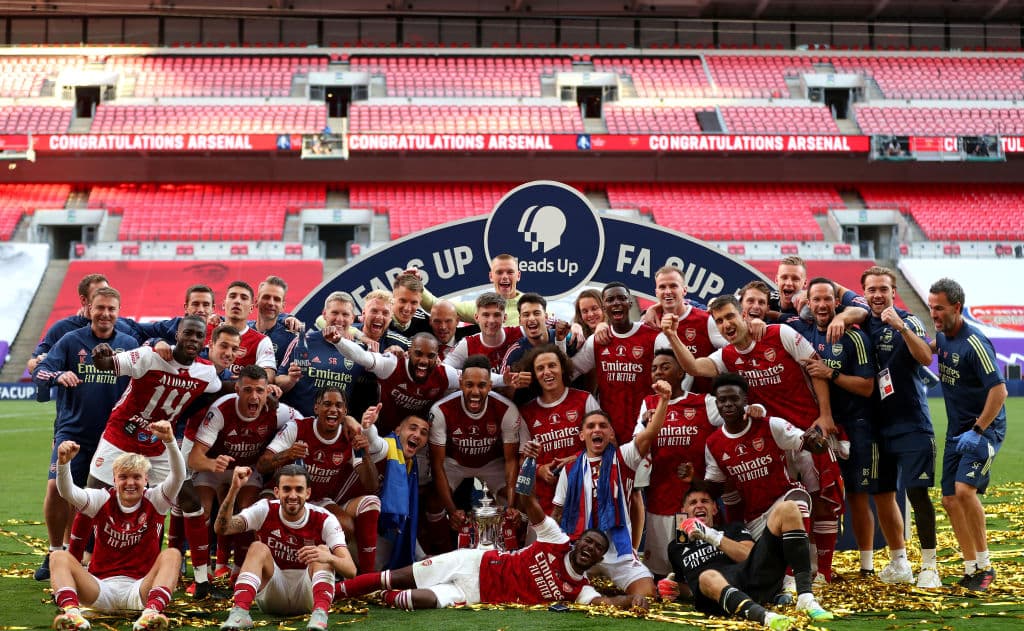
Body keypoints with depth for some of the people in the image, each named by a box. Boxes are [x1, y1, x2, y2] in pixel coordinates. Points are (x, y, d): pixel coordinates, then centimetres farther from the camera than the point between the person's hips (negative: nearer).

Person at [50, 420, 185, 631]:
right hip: (101, 588, 1)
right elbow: (68, 493, -14)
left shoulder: (154, 501, 2)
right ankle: (71, 611, -46)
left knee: (172, 554, -26)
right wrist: (63, 462, -35)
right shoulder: (103, 500, 3)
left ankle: (152, 611, -47)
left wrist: (169, 440, -34)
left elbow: (178, 477, -16)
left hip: (141, 588, -1)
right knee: (59, 557, -19)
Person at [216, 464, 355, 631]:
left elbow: (351, 570, -22)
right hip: (272, 596, 1)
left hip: (308, 595, -1)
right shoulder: (265, 510, -8)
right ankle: (240, 612, -39)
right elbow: (221, 529, -21)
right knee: (258, 548, -22)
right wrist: (234, 488, -34)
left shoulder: (324, 520, -12)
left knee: (323, 550, -24)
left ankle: (320, 615, -43)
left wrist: (328, 558, -45)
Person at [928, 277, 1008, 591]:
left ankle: (985, 564, -8)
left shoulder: (973, 342, -20)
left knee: (964, 490, -23)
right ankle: (971, 568, 15)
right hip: (956, 430, 9)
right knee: (950, 500, 6)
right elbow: (929, 349, 31)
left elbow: (999, 390, -23)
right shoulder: (943, 336, 5)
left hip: (984, 427, -9)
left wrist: (978, 429, -21)